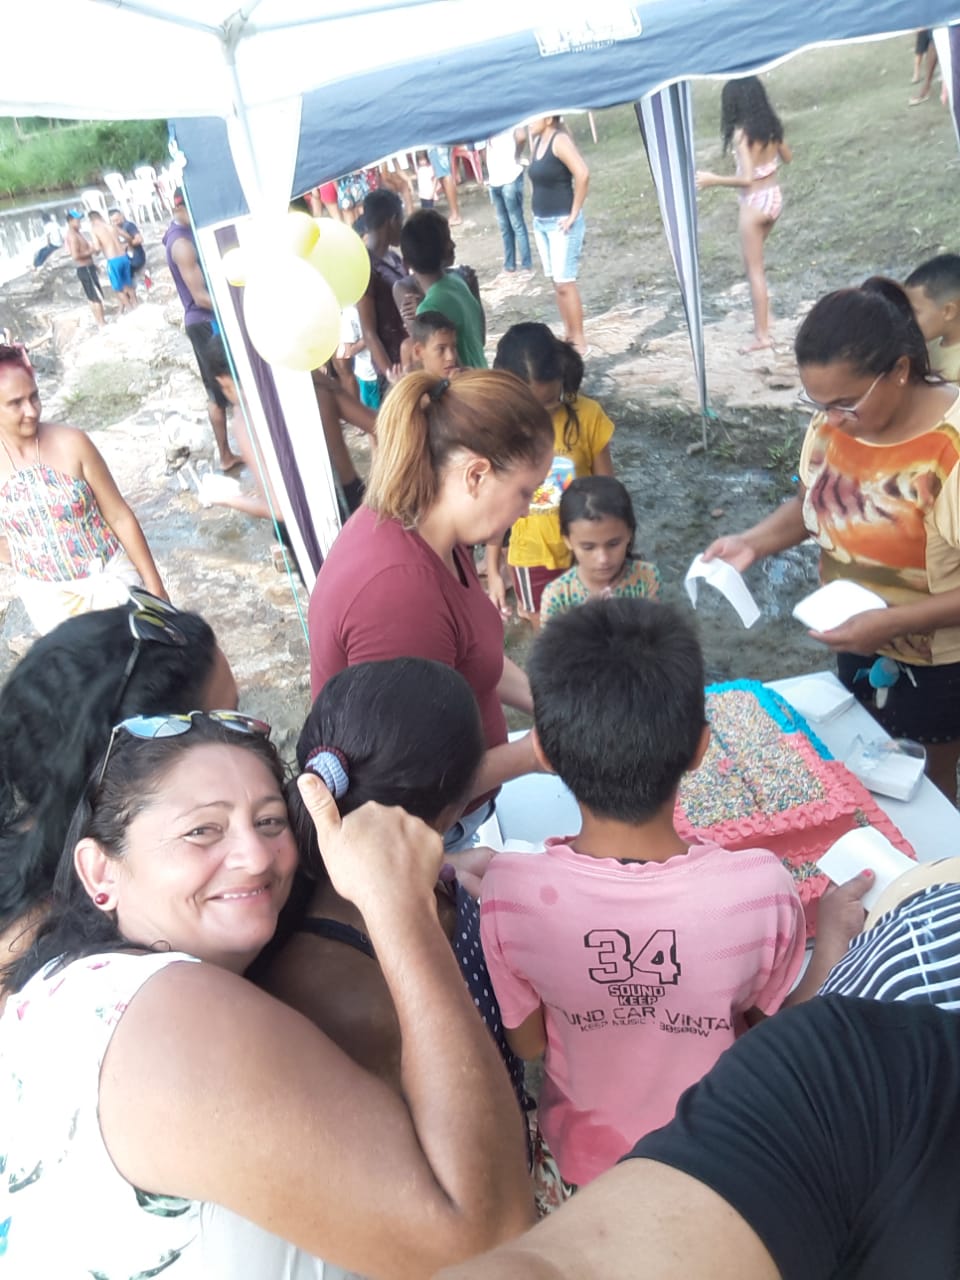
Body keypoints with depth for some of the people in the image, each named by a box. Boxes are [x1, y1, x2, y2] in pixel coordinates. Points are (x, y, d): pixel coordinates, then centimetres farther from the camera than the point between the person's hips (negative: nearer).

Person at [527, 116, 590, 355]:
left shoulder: (560, 140, -14)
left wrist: (574, 213, -20)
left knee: (565, 283, -9)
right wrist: (537, 213, 17)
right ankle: (568, 335, 19)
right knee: (556, 282, 11)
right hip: (541, 222, 9)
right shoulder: (538, 141, 11)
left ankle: (579, 341, -3)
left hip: (561, 222, -9)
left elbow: (583, 174, -25)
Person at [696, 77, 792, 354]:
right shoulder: (771, 125, 3)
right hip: (774, 196, 8)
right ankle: (763, 319, 28)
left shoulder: (742, 133, -19)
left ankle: (762, 335, 3)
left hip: (754, 202, -8)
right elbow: (787, 157, 17)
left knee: (754, 269, 0)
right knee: (755, 261, 24)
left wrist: (712, 180, -18)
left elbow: (747, 178, -25)